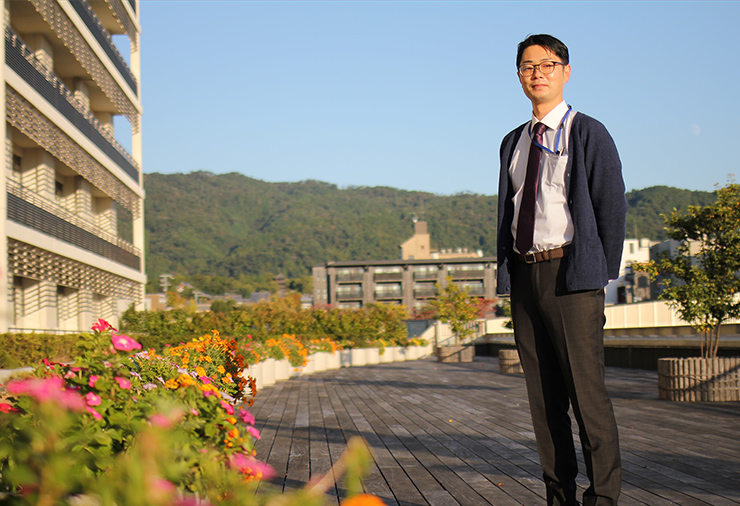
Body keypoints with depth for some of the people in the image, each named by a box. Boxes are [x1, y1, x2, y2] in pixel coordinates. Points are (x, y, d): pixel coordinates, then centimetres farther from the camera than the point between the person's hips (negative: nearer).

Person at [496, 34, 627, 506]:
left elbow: (612, 209, -2)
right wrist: (507, 275, 10)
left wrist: (603, 277, -5)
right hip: (524, 273, 6)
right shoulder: (513, 143, 17)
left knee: (587, 390, -8)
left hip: (571, 273, -6)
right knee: (543, 395, 7)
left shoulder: (589, 134, -1)